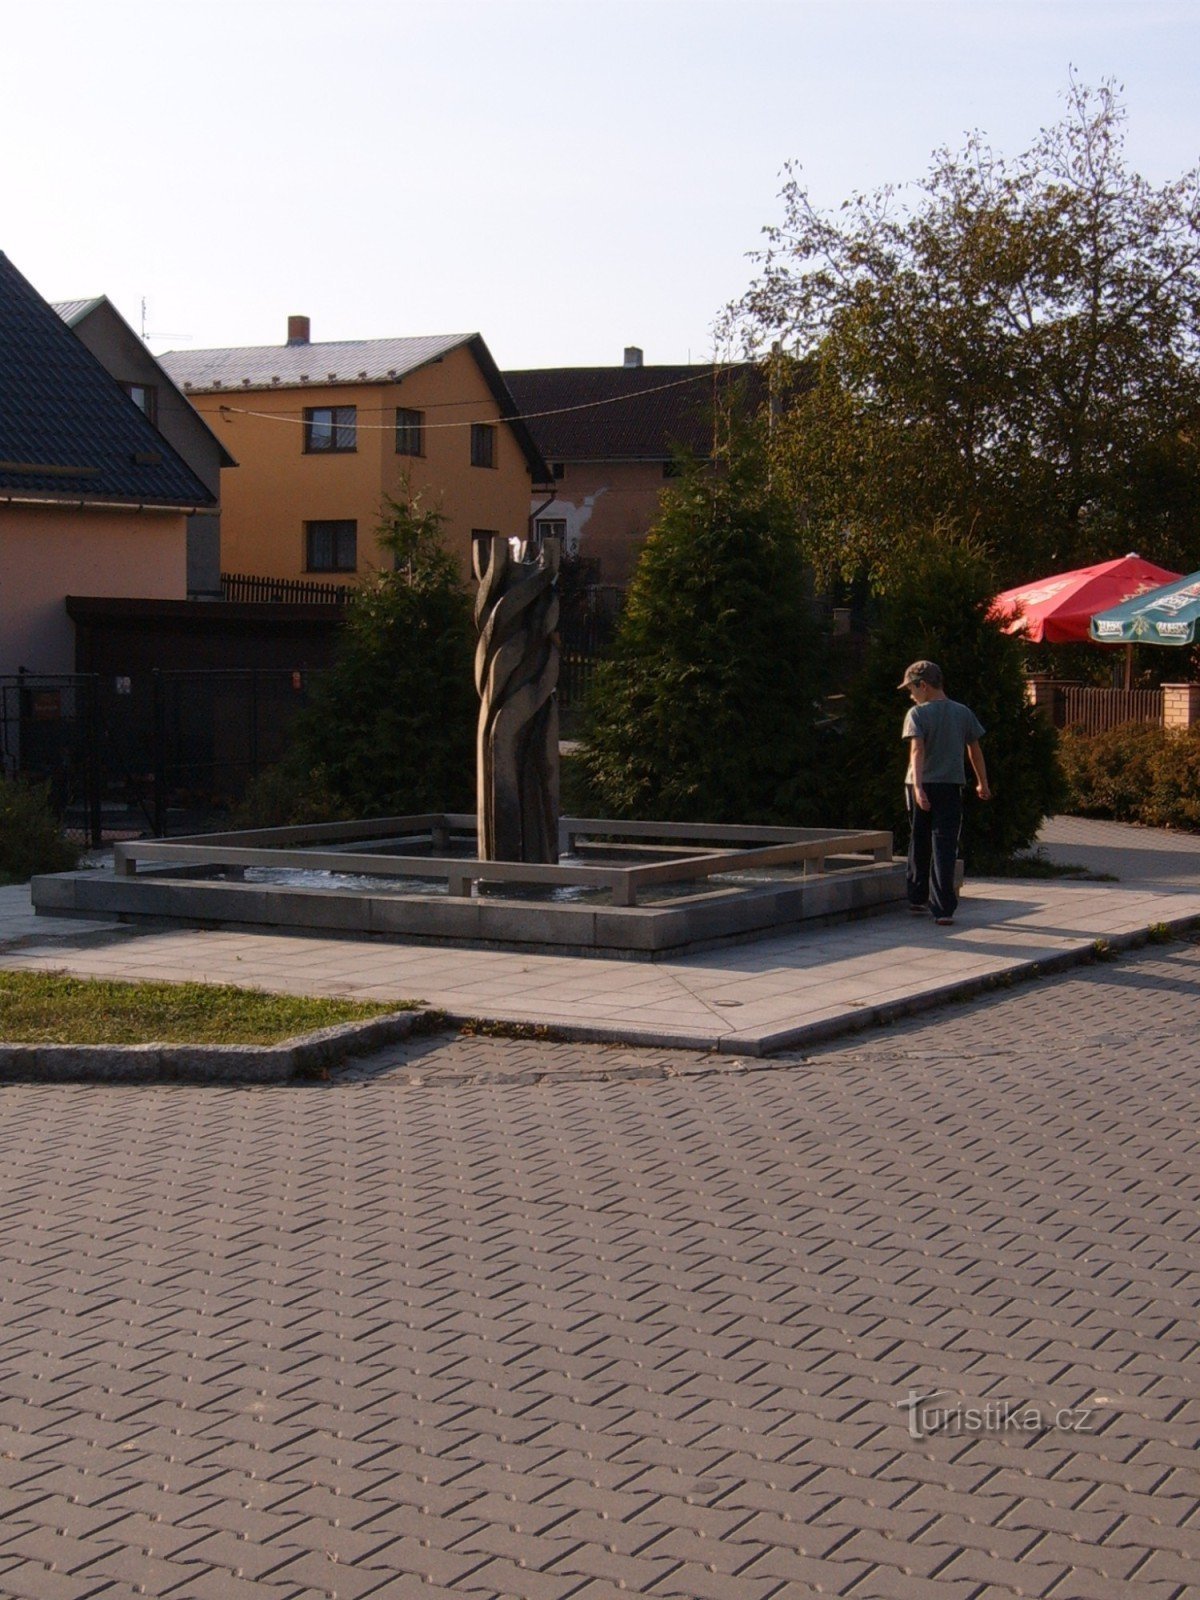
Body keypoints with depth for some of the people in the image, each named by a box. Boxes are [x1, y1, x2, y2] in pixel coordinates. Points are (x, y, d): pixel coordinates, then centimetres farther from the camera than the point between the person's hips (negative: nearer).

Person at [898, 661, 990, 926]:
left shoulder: (918, 713, -7)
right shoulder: (963, 713, 5)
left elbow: (917, 750, -20)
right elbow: (975, 751, 13)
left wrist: (918, 787, -29)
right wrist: (983, 784, 26)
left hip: (921, 787, -1)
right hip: (951, 786, 2)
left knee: (919, 844, 17)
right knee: (945, 847, 0)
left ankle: (918, 898, 29)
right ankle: (943, 909, -9)